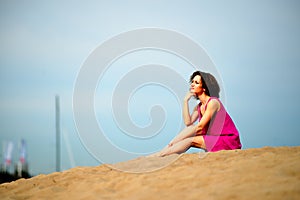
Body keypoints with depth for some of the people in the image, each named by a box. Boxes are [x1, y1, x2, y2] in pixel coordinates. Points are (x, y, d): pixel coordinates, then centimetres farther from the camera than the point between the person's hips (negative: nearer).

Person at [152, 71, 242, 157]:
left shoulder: (213, 102, -14)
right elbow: (188, 123, -3)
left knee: (191, 140, -20)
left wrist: (174, 141, -18)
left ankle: (159, 154, -18)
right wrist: (185, 101, -3)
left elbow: (200, 127, -19)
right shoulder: (199, 107, 12)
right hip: (215, 138, 7)